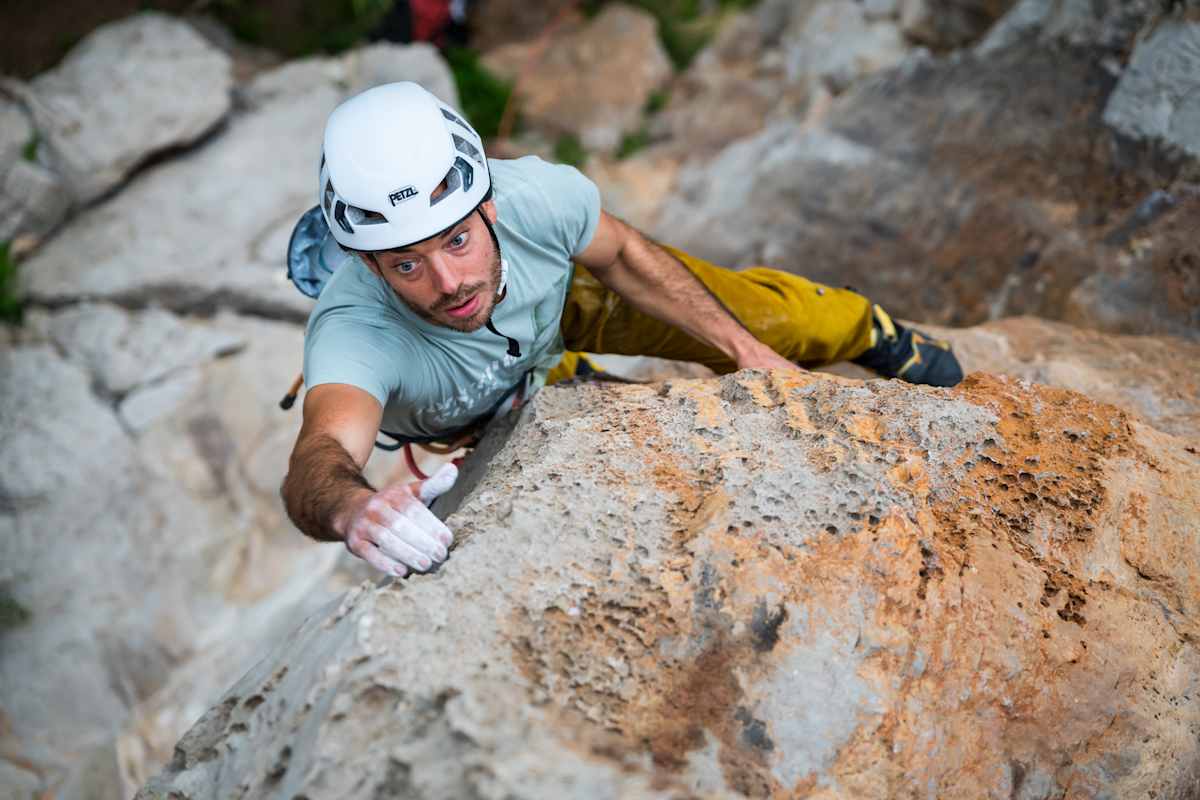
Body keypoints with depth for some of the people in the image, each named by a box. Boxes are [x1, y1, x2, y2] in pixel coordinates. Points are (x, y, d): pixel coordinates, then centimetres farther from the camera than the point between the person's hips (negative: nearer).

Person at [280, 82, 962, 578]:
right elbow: (319, 460, -65)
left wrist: (747, 351, -13)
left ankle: (874, 334, 34)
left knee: (741, 312, 1)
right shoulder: (355, 333, -47)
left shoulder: (535, 193, -40)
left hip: (557, 293, 1)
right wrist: (353, 507, -90)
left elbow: (621, 255, -18)